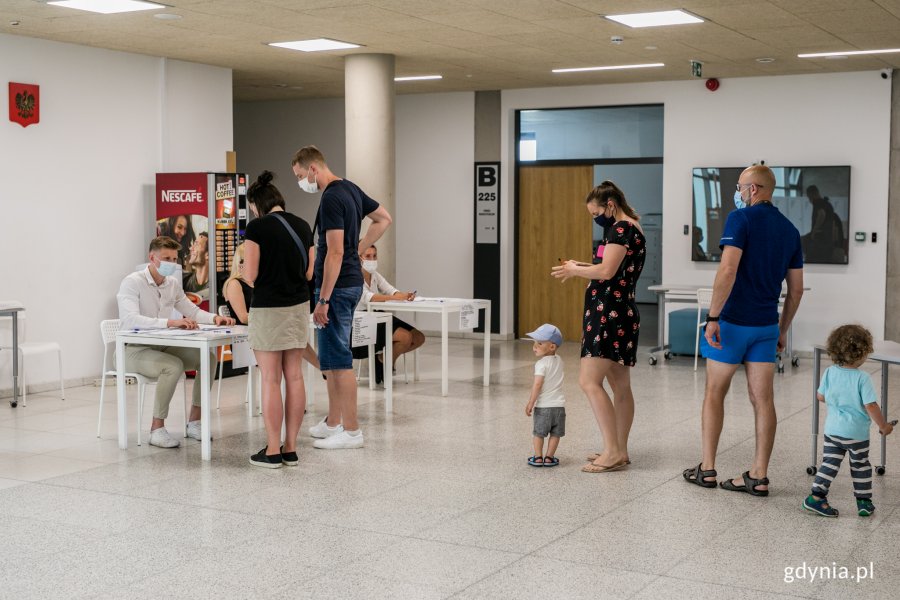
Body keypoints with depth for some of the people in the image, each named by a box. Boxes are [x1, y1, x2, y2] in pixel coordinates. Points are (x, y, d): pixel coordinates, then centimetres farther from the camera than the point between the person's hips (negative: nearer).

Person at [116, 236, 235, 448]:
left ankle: (194, 422, -3)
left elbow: (192, 311, 14)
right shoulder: (132, 283, -17)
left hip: (161, 347, 8)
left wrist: (215, 318, -9)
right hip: (133, 350, -7)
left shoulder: (172, 284, 5)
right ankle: (157, 429, -23)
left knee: (208, 358, -9)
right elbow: (131, 319, -34)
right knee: (174, 366, -33)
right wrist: (171, 322, -46)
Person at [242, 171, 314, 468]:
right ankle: (291, 449, 13)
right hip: (299, 307, 6)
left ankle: (273, 451, 4)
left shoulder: (257, 227, -11)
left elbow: (250, 276, -12)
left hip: (268, 309, -6)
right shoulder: (303, 226, 7)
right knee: (294, 377, 8)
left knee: (271, 380, 0)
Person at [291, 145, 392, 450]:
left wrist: (323, 299, -22)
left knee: (338, 359, -4)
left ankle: (351, 431, 1)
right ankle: (333, 422, 25)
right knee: (331, 357, 16)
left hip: (337, 286, -10)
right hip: (352, 281, 10)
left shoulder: (331, 199, -19)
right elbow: (383, 218, 22)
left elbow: (334, 252, -23)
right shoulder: (350, 189, 11)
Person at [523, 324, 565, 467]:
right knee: (555, 434, 10)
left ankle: (538, 457, 8)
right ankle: (549, 457, 9)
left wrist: (531, 403, -17)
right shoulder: (558, 360, 6)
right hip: (559, 404, 5)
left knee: (538, 432, 9)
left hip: (543, 405, -5)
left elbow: (537, 385, -20)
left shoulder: (541, 364, -14)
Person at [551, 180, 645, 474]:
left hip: (610, 313, -11)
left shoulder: (621, 228, -11)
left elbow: (607, 271, -20)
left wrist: (575, 270, -6)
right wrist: (582, 267, 12)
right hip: (623, 312, 11)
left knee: (589, 381, -13)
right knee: (620, 386, 11)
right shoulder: (633, 229, 19)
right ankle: (619, 451, 16)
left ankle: (613, 452, -15)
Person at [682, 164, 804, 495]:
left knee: (714, 394, 9)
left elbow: (728, 270, -22)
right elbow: (796, 289, 13)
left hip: (732, 322, -5)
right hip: (766, 325, 5)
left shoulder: (741, 218, -10)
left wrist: (713, 317, -21)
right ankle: (759, 477, 6)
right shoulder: (790, 230, 10)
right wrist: (783, 330, 21)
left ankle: (707, 469, 14)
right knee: (762, 399, 5)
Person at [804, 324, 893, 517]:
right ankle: (864, 502, 21)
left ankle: (816, 496, 3)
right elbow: (871, 406, -18)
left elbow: (820, 396, 5)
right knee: (860, 466, 13)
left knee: (829, 464, 10)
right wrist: (883, 426, -5)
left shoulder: (830, 372, -5)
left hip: (832, 429, 4)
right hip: (856, 433, -3)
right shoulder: (862, 378, -19)